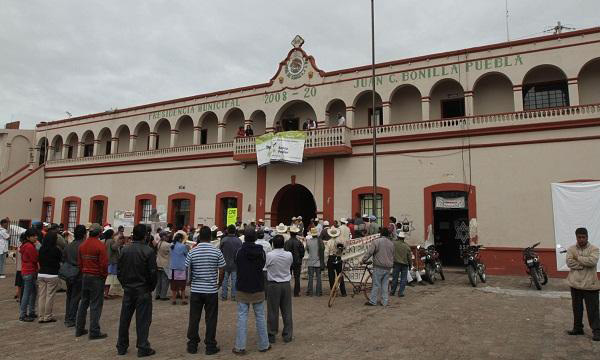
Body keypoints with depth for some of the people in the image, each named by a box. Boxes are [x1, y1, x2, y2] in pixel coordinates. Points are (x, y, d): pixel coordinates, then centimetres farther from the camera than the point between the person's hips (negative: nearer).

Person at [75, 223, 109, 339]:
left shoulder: (82, 245, 5)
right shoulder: (100, 246, -16)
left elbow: (79, 262, 10)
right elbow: (104, 264, -16)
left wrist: (83, 273, 17)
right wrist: (104, 275, -1)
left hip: (84, 277, 7)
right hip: (96, 277, -7)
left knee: (83, 302, 16)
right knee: (96, 304, -1)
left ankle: (79, 329, 23)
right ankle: (94, 331, 2)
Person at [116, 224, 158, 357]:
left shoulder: (124, 250, -1)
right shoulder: (148, 251, -14)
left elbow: (119, 271, 4)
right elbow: (153, 272, -12)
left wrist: (124, 284, 16)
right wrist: (151, 287, 3)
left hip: (128, 289, 4)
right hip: (143, 290, -4)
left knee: (124, 318, 13)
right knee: (143, 320, 2)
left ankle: (121, 347, 23)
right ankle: (143, 348, 7)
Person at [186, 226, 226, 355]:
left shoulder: (192, 252, -5)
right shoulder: (217, 252, -8)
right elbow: (222, 271, -4)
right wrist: (219, 284, 11)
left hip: (195, 290, 1)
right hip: (212, 290, -1)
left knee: (194, 318, 11)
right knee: (211, 319, 7)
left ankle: (192, 345, 19)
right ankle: (210, 346, 13)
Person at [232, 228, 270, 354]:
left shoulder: (240, 251, -10)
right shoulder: (261, 251, -7)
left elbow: (237, 267, 3)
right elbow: (262, 266, 5)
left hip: (243, 289, -1)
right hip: (258, 289, 1)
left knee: (242, 317, 5)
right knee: (260, 317, 10)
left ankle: (240, 346, 6)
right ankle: (263, 345, 18)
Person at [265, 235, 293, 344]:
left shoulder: (269, 255, -15)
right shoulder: (289, 255, -5)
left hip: (273, 285, -2)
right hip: (286, 284, 3)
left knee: (273, 311, 7)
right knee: (287, 310, 10)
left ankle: (271, 336, 16)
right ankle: (287, 335, 17)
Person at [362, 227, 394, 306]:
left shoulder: (376, 241, -10)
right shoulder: (391, 243, 9)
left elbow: (369, 252, -14)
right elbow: (392, 255, 18)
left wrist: (364, 260, -5)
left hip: (379, 267, -5)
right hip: (388, 267, 5)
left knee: (376, 284, 0)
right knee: (385, 285, 11)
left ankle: (372, 301, 4)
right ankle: (384, 302, 14)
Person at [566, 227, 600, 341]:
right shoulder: (571, 249, 4)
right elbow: (569, 262, -11)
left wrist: (578, 258, -12)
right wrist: (585, 264, -17)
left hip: (590, 284, -3)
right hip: (575, 284, 3)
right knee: (577, 308, 14)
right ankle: (577, 328, 26)